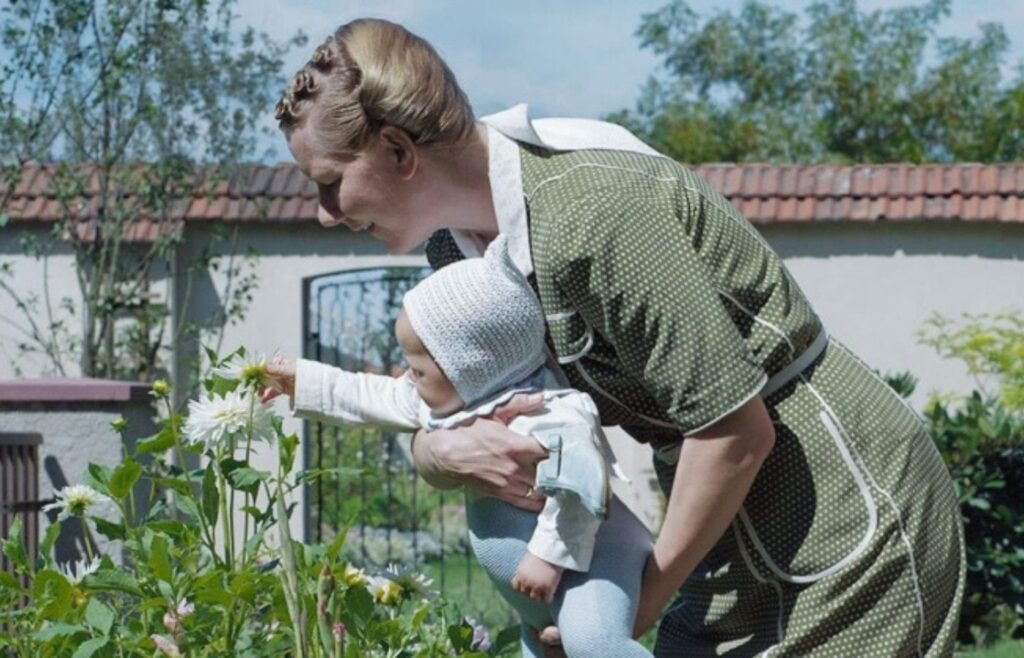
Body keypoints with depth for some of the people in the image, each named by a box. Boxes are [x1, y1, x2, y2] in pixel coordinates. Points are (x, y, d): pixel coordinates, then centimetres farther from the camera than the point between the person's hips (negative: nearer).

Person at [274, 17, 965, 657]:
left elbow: (737, 432, -25)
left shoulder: (588, 214, -27)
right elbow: (432, 433, 9)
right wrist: (450, 452, -16)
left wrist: (644, 600, -13)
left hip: (846, 519, -8)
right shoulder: (457, 242, 1)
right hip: (741, 534, 9)